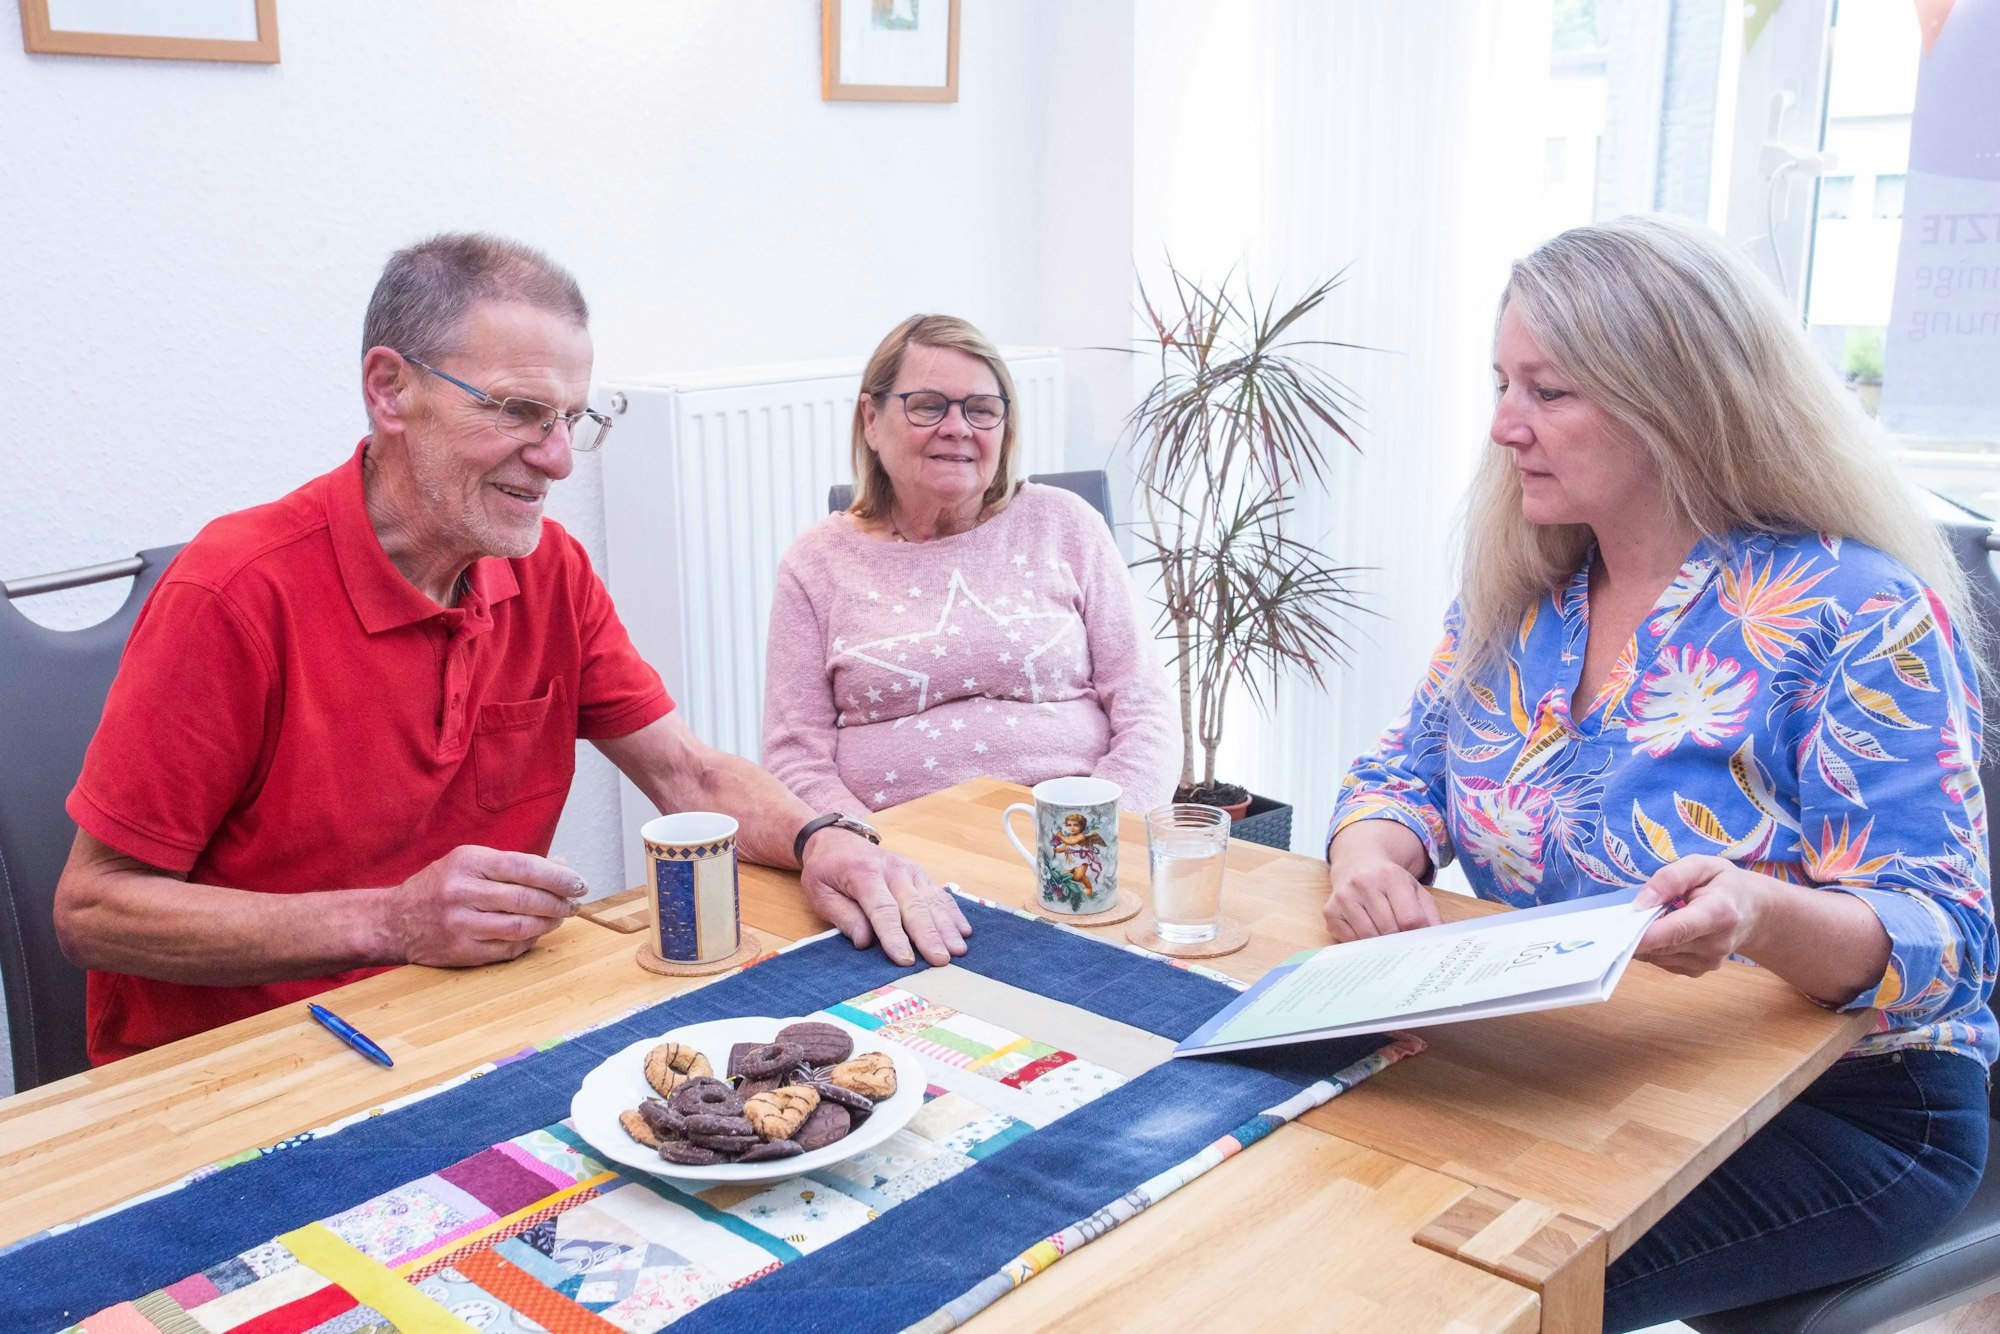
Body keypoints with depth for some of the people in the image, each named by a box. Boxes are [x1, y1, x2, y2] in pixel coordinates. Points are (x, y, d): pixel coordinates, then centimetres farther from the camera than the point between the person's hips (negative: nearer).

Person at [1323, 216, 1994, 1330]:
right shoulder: (1516, 592, 2)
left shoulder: (1859, 614, -16)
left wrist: (1765, 918, -41)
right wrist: (1371, 854, -17)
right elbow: (1408, 773, 8)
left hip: (1838, 1106, -5)